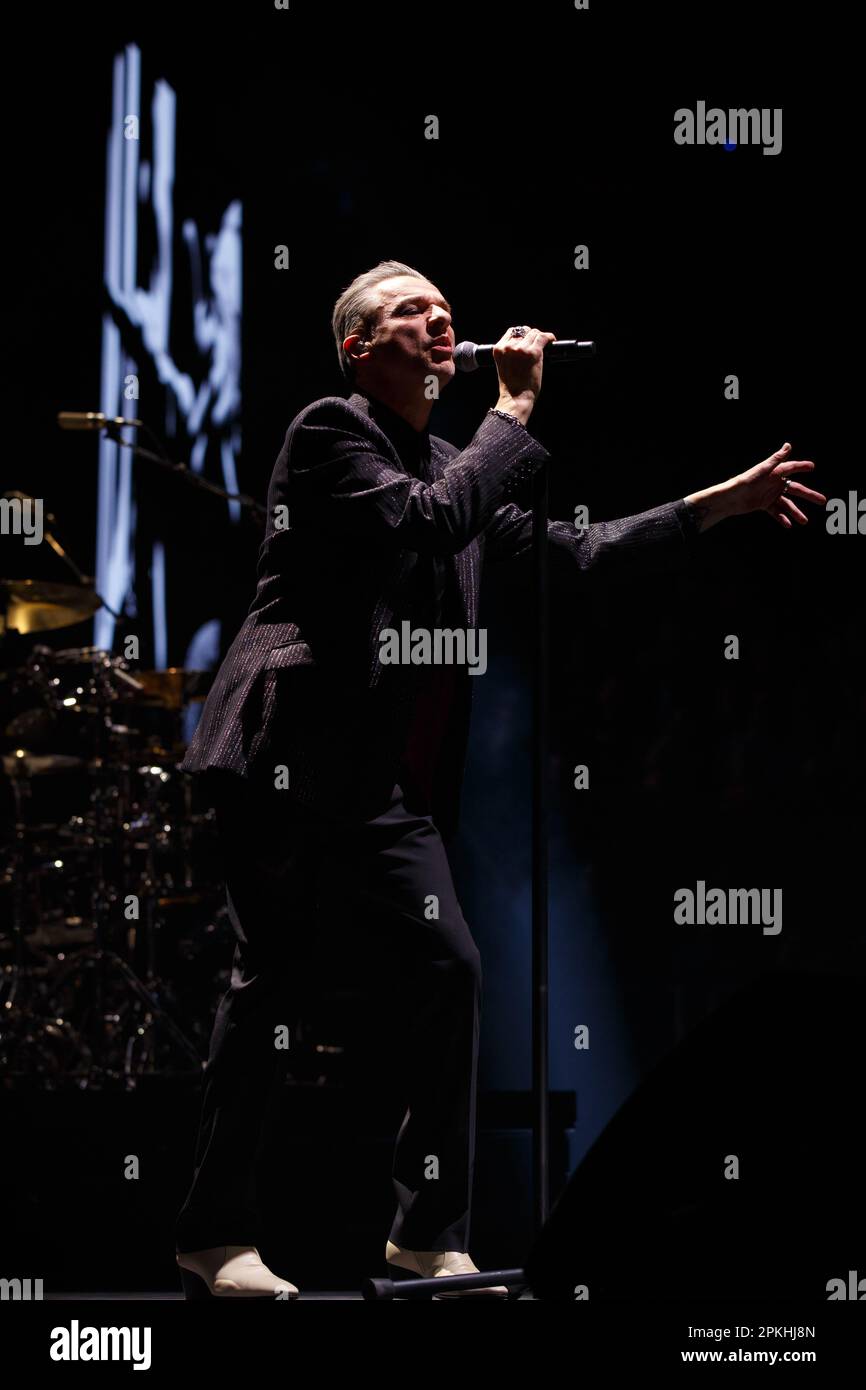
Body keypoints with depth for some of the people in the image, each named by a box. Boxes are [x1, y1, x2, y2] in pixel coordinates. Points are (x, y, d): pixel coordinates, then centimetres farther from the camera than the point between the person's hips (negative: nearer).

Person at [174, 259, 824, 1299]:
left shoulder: (450, 466, 19)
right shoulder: (328, 432, -5)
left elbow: (574, 554, 17)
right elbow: (431, 521, -20)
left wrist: (722, 503, 11)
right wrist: (514, 410, -10)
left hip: (388, 785, 8)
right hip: (289, 760, -7)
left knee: (446, 970, -2)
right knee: (270, 982, -6)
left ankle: (429, 1237, 5)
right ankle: (215, 1237, 2)